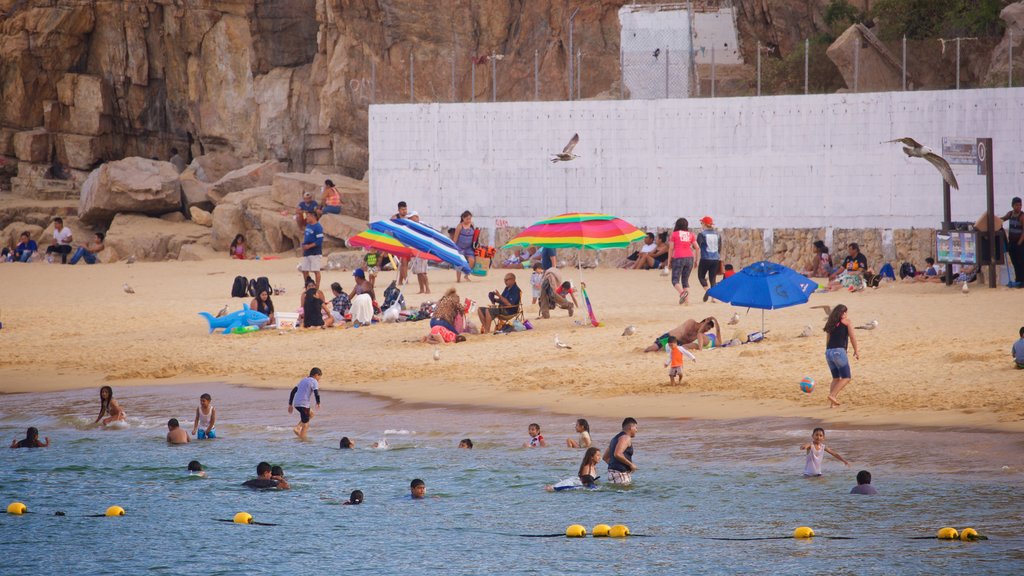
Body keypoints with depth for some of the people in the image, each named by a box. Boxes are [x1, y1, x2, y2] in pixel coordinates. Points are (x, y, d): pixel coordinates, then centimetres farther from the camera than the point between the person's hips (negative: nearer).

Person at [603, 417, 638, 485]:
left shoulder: (616, 438, 22)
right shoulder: (626, 438, -8)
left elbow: (606, 457, 26)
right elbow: (617, 454, -23)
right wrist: (630, 464, -13)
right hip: (621, 473, -10)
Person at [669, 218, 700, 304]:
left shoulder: (674, 234, 1)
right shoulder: (690, 235, 10)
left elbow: (671, 248, 1)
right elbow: (697, 248, 8)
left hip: (678, 258, -4)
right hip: (689, 258, 4)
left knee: (675, 280, -2)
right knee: (685, 280, 13)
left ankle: (682, 292, -30)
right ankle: (686, 300, 3)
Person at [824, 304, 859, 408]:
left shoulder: (830, 323, 18)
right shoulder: (845, 320, 4)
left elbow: (828, 339, 16)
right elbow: (852, 337, 3)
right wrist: (856, 350, 10)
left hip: (828, 352, 6)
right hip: (839, 351, -6)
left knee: (836, 378, 14)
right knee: (846, 378, -1)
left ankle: (832, 402, 4)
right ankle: (832, 395, -18)